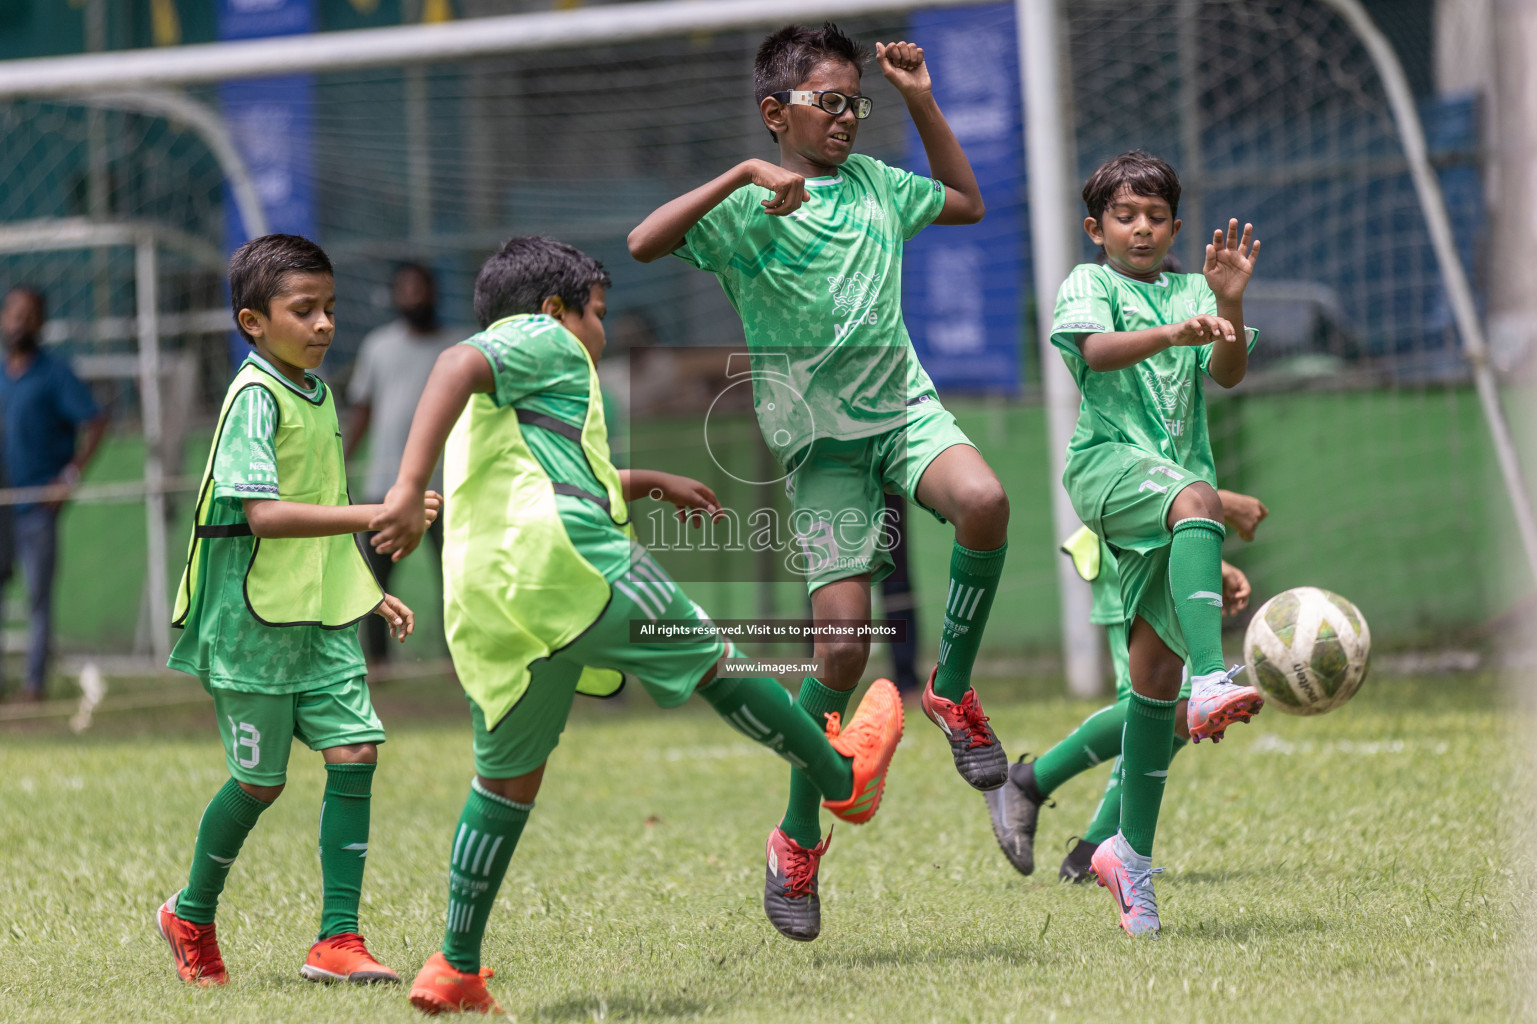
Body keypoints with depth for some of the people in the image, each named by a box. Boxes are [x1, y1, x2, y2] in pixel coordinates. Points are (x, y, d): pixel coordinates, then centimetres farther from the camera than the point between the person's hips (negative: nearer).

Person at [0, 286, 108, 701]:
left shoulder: (55, 374, -2)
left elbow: (95, 422, -6)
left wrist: (71, 476, -12)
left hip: (39, 506, -5)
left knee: (38, 596, -3)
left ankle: (35, 682, 0)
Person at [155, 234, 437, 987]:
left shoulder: (318, 394, 12)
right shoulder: (254, 398, -15)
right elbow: (263, 515, -26)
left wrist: (369, 591, 22)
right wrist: (374, 515, -32)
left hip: (322, 615, 7)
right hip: (254, 618, -7)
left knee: (355, 751, -6)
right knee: (261, 779, 4)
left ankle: (337, 940, -4)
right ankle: (192, 915, 27)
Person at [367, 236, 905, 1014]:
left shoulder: (492, 409, 35)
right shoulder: (544, 339, 7)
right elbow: (458, 365, -13)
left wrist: (646, 483, 61)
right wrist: (410, 487, -25)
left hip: (480, 603, 8)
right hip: (568, 562, -8)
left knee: (506, 777, 14)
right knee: (711, 661, 12)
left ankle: (456, 970, 9)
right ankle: (844, 777, 30)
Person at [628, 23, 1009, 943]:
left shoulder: (873, 183, 12)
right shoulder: (748, 209, -6)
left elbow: (968, 202, 30)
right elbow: (644, 243, -21)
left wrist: (923, 102, 20)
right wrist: (744, 174, -26)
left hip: (905, 408, 4)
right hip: (822, 442, -4)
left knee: (984, 501, -31)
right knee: (843, 646, -9)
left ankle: (952, 691, -8)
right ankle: (798, 840, 10)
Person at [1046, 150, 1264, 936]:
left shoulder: (1190, 292, 17)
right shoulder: (1087, 283, 7)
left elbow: (1228, 374, 2)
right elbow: (1098, 350, -15)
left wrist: (1228, 306, -15)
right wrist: (1178, 332, -31)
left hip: (1179, 473, 5)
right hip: (1110, 461, -5)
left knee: (1156, 669, 3)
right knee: (1196, 499, -39)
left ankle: (1131, 850, 11)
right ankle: (1212, 680, -56)